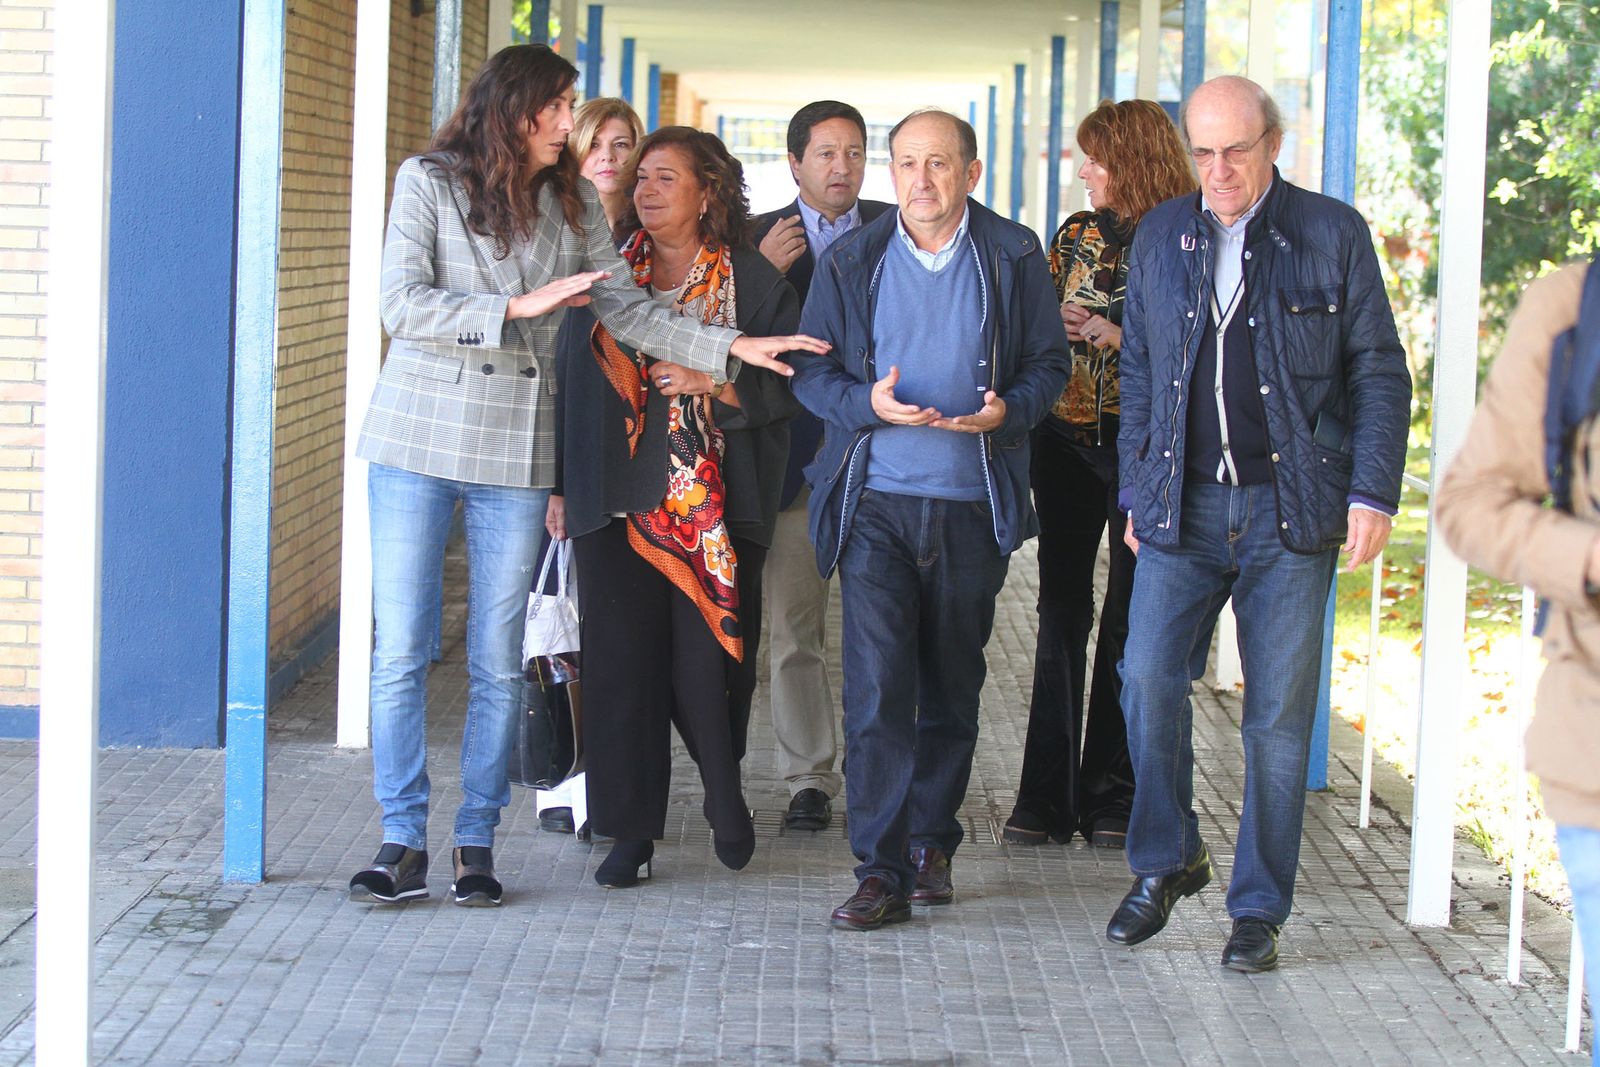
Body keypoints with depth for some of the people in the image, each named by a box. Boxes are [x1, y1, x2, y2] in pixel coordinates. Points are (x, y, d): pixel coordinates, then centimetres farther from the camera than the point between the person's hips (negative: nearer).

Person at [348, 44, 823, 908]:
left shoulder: (574, 203, 10)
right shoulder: (428, 182, -1)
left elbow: (627, 310, 7)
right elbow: (402, 304, -11)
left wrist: (730, 348, -3)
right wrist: (518, 306, -19)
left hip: (517, 450, 3)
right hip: (418, 444, -3)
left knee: (498, 662, 5)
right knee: (399, 651, -2)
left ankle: (476, 840, 13)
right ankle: (404, 841, 6)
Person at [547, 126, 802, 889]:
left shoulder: (754, 282, 4)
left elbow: (787, 384, 2)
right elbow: (569, 381, 12)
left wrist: (713, 383, -13)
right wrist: (561, 485, 8)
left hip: (716, 505, -2)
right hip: (619, 502, 2)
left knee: (710, 662, -3)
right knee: (621, 661, -1)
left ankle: (725, 795, 25)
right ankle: (630, 832, 7)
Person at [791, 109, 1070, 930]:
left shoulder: (1014, 257, 5)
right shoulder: (850, 261, 5)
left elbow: (1049, 363, 8)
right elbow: (810, 370, 5)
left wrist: (1009, 409, -13)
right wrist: (870, 403, -15)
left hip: (973, 505, 1)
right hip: (875, 501, -1)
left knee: (952, 685, 11)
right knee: (877, 685, -10)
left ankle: (931, 843, 27)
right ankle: (882, 870, -8)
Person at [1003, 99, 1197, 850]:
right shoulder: (1076, 233, 10)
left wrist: (1118, 336, -16)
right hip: (1067, 438, 4)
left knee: (1129, 616, 2)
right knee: (1061, 611, 3)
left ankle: (1113, 796, 11)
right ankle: (1046, 795, 7)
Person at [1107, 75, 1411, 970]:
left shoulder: (1333, 233, 1)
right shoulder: (1161, 236, 10)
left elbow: (1380, 374, 2)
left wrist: (1374, 494, -6)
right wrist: (1137, 491, 10)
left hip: (1291, 504, -2)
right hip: (1184, 503, 2)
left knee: (1279, 714, 1)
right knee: (1148, 678, -10)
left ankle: (1260, 910, 12)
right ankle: (1168, 862, 12)